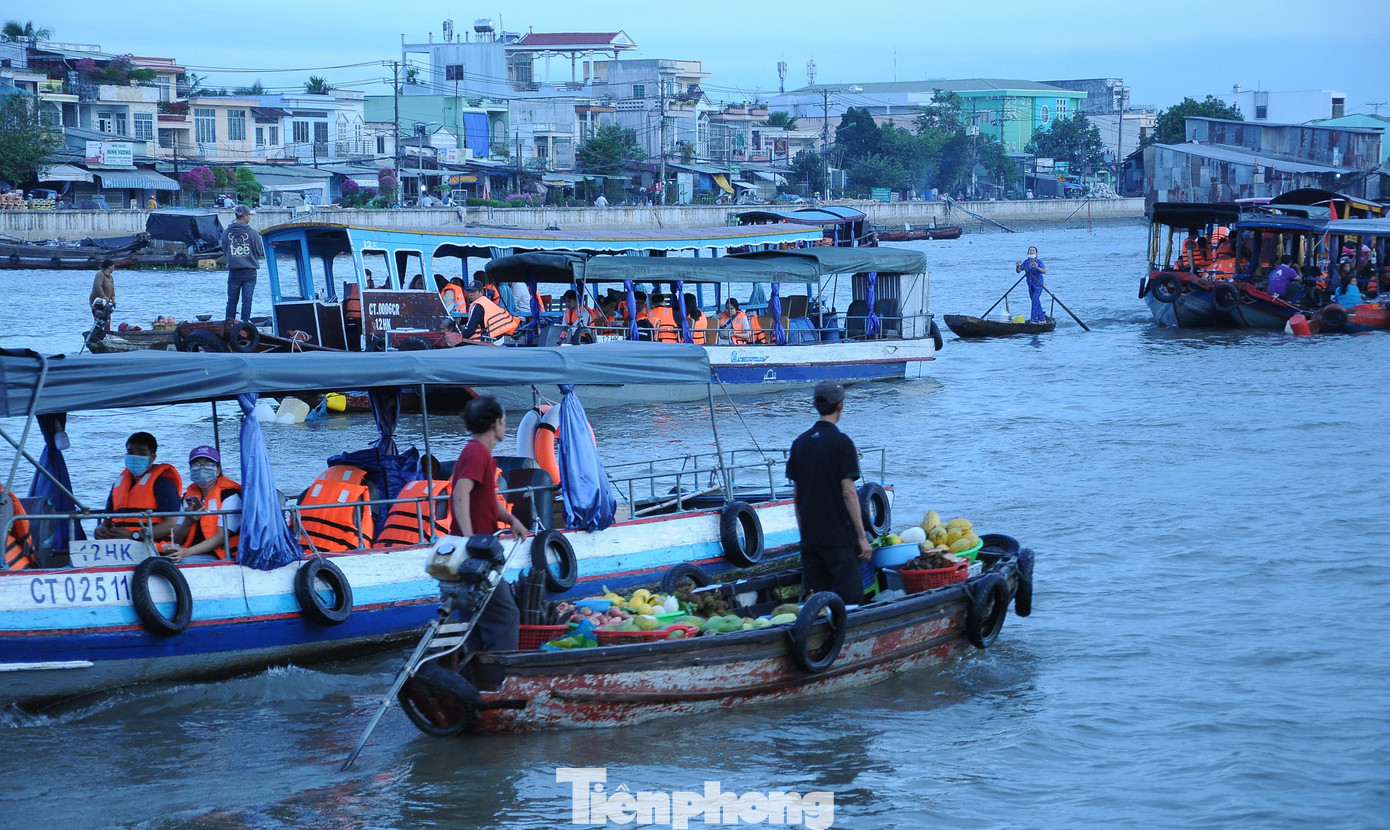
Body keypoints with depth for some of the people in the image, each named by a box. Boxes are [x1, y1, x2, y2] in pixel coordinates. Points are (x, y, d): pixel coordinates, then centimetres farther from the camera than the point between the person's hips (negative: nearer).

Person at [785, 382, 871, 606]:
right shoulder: (841, 442, -9)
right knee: (850, 603, -3)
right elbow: (848, 492, -13)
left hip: (810, 535, 6)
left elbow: (796, 492, 11)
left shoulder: (800, 442, 8)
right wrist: (862, 537, -9)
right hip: (839, 535, -6)